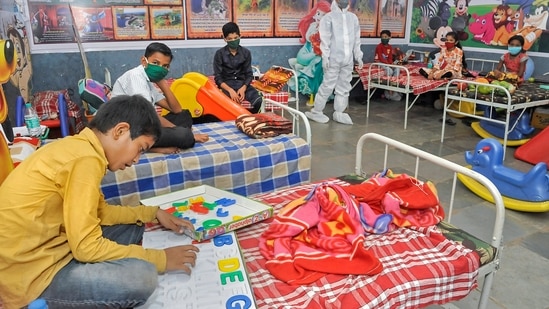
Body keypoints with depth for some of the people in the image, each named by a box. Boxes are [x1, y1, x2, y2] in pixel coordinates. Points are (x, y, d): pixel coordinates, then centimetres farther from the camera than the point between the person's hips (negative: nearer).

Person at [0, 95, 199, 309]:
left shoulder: (76, 147, 6)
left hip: (46, 247, 10)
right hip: (31, 273, -10)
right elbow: (87, 247, -24)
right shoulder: (85, 158, -24)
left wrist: (154, 213, 10)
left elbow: (99, 212, 13)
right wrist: (161, 259, -16)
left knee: (132, 227, 15)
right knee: (142, 276, -24)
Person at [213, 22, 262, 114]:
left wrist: (243, 88, -17)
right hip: (227, 85, -2)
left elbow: (249, 74, 3)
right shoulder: (219, 54, -3)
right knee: (234, 101, -35)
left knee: (258, 100, -26)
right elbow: (218, 78, -6)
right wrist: (230, 90, -22)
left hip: (243, 84, 2)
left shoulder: (246, 52, 3)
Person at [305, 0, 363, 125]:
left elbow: (357, 39, 15)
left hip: (348, 60, 5)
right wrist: (325, 57, -15)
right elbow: (325, 39, -8)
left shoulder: (353, 17, 14)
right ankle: (316, 111, 7)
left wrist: (358, 56, 10)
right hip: (333, 59, -5)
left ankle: (339, 113, 17)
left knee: (344, 87, 7)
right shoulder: (329, 17, -2)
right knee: (327, 86, -4)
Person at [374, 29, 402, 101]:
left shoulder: (390, 47, 9)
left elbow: (390, 58, 9)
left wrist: (391, 63, -13)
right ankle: (389, 91, -21)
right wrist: (388, 64, -24)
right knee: (389, 70, -31)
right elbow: (380, 58, -18)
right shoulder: (379, 46, -11)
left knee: (397, 69, -17)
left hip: (387, 63, 7)